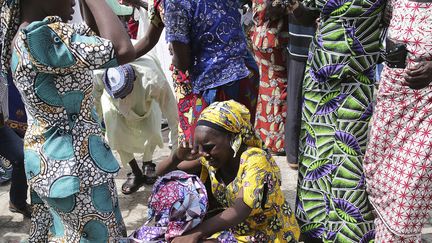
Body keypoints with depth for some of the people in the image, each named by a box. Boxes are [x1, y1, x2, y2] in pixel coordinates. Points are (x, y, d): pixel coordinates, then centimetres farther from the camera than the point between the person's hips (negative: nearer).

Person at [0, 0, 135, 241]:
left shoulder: (20, 37, 4)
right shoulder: (39, 36, -27)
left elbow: (95, 39, 14)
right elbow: (123, 51, -34)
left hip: (46, 160, 10)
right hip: (73, 163, -10)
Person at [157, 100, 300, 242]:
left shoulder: (255, 160, -24)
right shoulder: (210, 160, -7)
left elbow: (239, 212, -35)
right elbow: (162, 172, -2)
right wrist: (178, 157, -22)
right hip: (235, 230, 6)